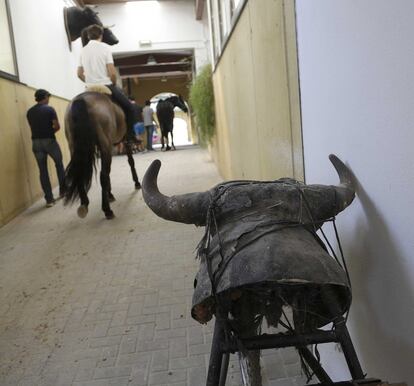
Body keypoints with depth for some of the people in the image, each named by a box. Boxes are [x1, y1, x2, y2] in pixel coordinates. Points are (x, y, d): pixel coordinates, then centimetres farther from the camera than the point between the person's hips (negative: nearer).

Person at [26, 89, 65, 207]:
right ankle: (63, 190, 27)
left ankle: (49, 199, 4)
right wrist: (50, 131, 6)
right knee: (59, 164, 18)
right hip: (49, 141, -4)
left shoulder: (29, 112, 9)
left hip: (36, 142, 4)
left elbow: (33, 127, 12)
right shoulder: (49, 109, -7)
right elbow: (57, 126, -11)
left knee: (43, 170, 5)